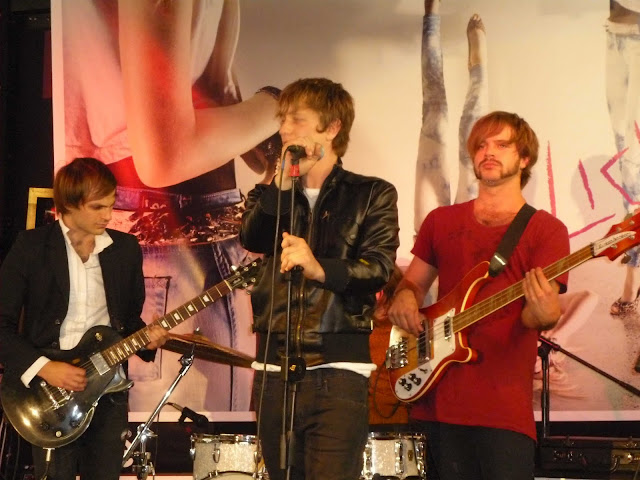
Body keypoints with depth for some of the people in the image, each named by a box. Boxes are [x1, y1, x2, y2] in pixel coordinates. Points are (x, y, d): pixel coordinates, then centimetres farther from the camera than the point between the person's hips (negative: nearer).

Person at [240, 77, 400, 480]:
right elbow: (252, 239, -5)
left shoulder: (373, 195, 5)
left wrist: (320, 269, -28)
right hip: (275, 366, 4)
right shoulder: (271, 196, 16)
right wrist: (283, 181, -12)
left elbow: (379, 268, -11)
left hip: (338, 369, -4)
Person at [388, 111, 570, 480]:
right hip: (439, 399, 4)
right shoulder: (442, 221, 16)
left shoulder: (546, 229, 3)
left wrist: (544, 313, -31)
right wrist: (405, 296, 0)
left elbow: (537, 314, -7)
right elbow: (414, 281, 24)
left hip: (505, 405, -4)